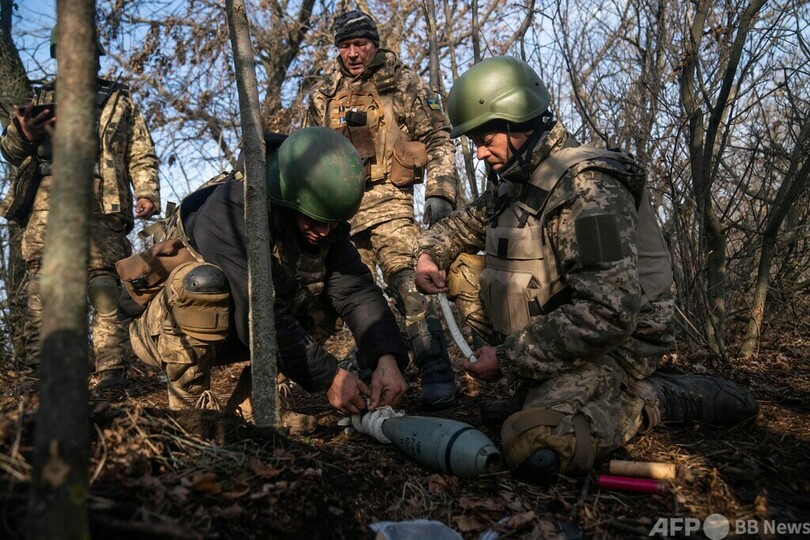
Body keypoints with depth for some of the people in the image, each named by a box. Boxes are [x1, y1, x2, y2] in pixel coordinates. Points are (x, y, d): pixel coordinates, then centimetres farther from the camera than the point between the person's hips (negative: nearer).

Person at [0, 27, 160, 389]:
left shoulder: (119, 102, 24)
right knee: (42, 283, -10)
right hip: (46, 199, 3)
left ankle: (113, 371, -16)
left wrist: (147, 194, -5)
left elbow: (142, 156, 14)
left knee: (104, 283, -13)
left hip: (100, 202, -2)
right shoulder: (43, 98, 29)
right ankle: (44, 370, -12)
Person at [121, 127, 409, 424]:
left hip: (229, 336, 6)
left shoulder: (323, 220, -11)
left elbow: (358, 291, -16)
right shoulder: (230, 209, -32)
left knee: (327, 298, -8)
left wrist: (387, 358, -32)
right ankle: (189, 407, -18)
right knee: (202, 282, -37)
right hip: (161, 330, -6)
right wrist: (327, 376, -35)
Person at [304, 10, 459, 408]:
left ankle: (436, 374, -15)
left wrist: (439, 192, -10)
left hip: (386, 198, -5)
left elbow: (439, 140, 1)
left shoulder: (404, 84, 4)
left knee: (405, 281, -19)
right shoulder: (323, 94, 15)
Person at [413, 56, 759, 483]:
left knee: (532, 450, -31)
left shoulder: (586, 187, -23)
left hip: (613, 343, -9)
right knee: (461, 266, 2)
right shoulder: (516, 181, 6)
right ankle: (537, 391, 5)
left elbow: (608, 314, -31)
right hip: (554, 326, 9)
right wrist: (429, 254, -1)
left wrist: (506, 357, -23)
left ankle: (653, 400, -3)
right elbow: (460, 226, 23)